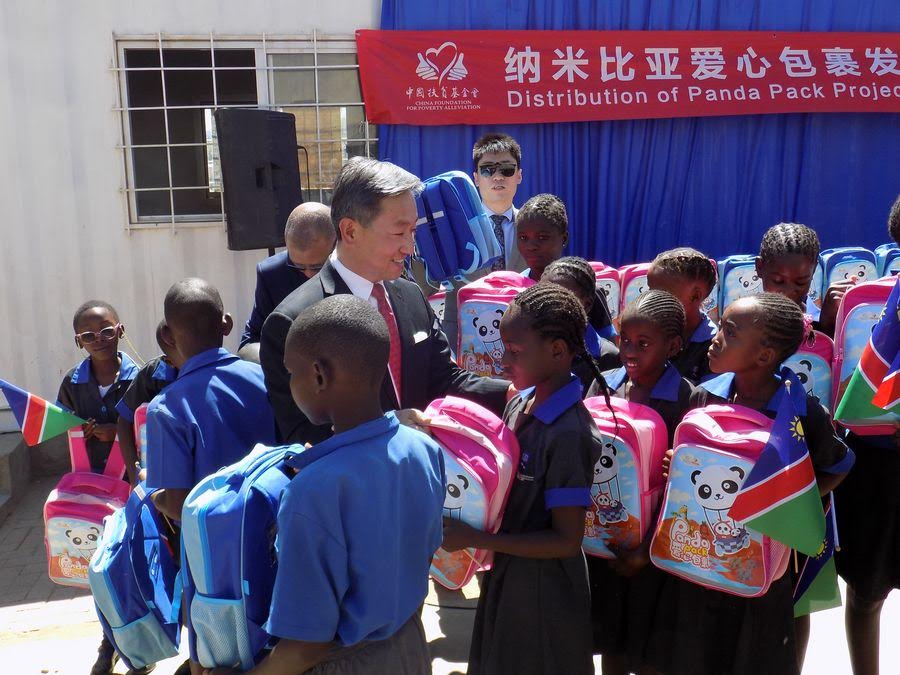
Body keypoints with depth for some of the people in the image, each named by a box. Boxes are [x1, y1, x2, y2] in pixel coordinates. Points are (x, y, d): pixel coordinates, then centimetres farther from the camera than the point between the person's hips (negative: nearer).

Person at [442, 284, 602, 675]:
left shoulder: (569, 434, -27)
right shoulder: (519, 405, -3)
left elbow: (566, 540, -24)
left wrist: (475, 539, -25)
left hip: (543, 592, -7)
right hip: (505, 577, 7)